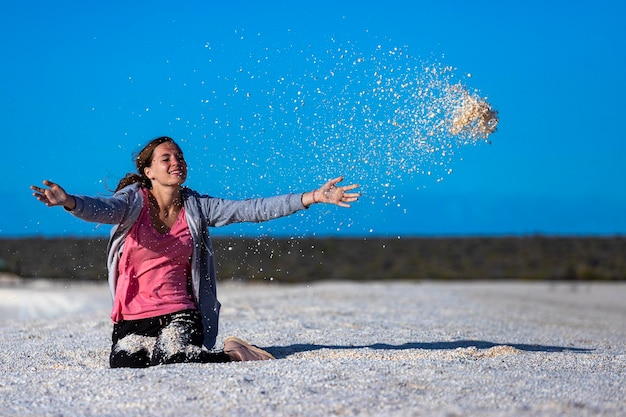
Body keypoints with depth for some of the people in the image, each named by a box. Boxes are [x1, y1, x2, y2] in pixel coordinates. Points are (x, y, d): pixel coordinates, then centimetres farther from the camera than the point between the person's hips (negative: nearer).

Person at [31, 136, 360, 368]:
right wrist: (70, 202, -50)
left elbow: (253, 210, -1)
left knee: (171, 359, -30)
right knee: (123, 366, -23)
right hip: (132, 317, 1)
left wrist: (313, 197, -9)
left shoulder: (196, 207, 4)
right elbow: (101, 209, -25)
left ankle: (231, 354, -1)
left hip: (179, 312, 0)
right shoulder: (133, 201, -4)